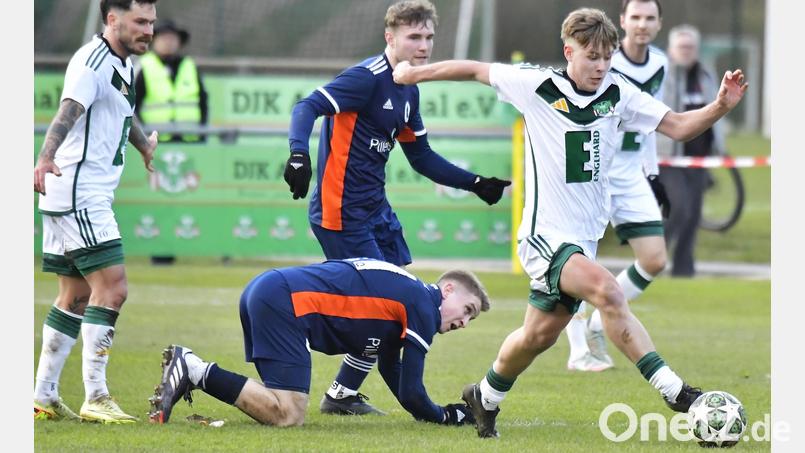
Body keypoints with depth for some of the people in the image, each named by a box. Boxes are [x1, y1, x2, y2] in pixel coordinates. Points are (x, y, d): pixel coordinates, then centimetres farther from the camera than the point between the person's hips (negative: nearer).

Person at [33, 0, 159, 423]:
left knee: (76, 296, 12)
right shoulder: (92, 64, -17)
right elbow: (67, 113, -33)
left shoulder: (124, 64, 14)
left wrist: (144, 143, 50)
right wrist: (46, 159, -48)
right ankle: (95, 397, -13)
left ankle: (43, 396, 15)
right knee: (111, 288, -13)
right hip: (78, 194, -10)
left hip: (92, 195, 10)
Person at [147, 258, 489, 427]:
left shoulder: (403, 295, 27)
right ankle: (196, 371, -17)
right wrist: (447, 417, 16)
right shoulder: (423, 308, -1)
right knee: (288, 416, -17)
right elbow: (410, 393, -1)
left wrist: (426, 412, 39)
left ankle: (189, 369, 6)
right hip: (283, 302, -10)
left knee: (284, 406, 13)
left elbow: (390, 369, 40)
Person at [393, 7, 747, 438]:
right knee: (607, 290, -29)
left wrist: (720, 107, -18)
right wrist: (414, 73, 10)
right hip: (545, 235, -5)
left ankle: (485, 398, 39)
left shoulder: (618, 93, 1)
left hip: (585, 237, 6)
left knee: (540, 333, 12)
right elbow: (475, 69, 4)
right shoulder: (536, 85, -8)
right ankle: (674, 392, -31)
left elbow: (677, 127, -2)